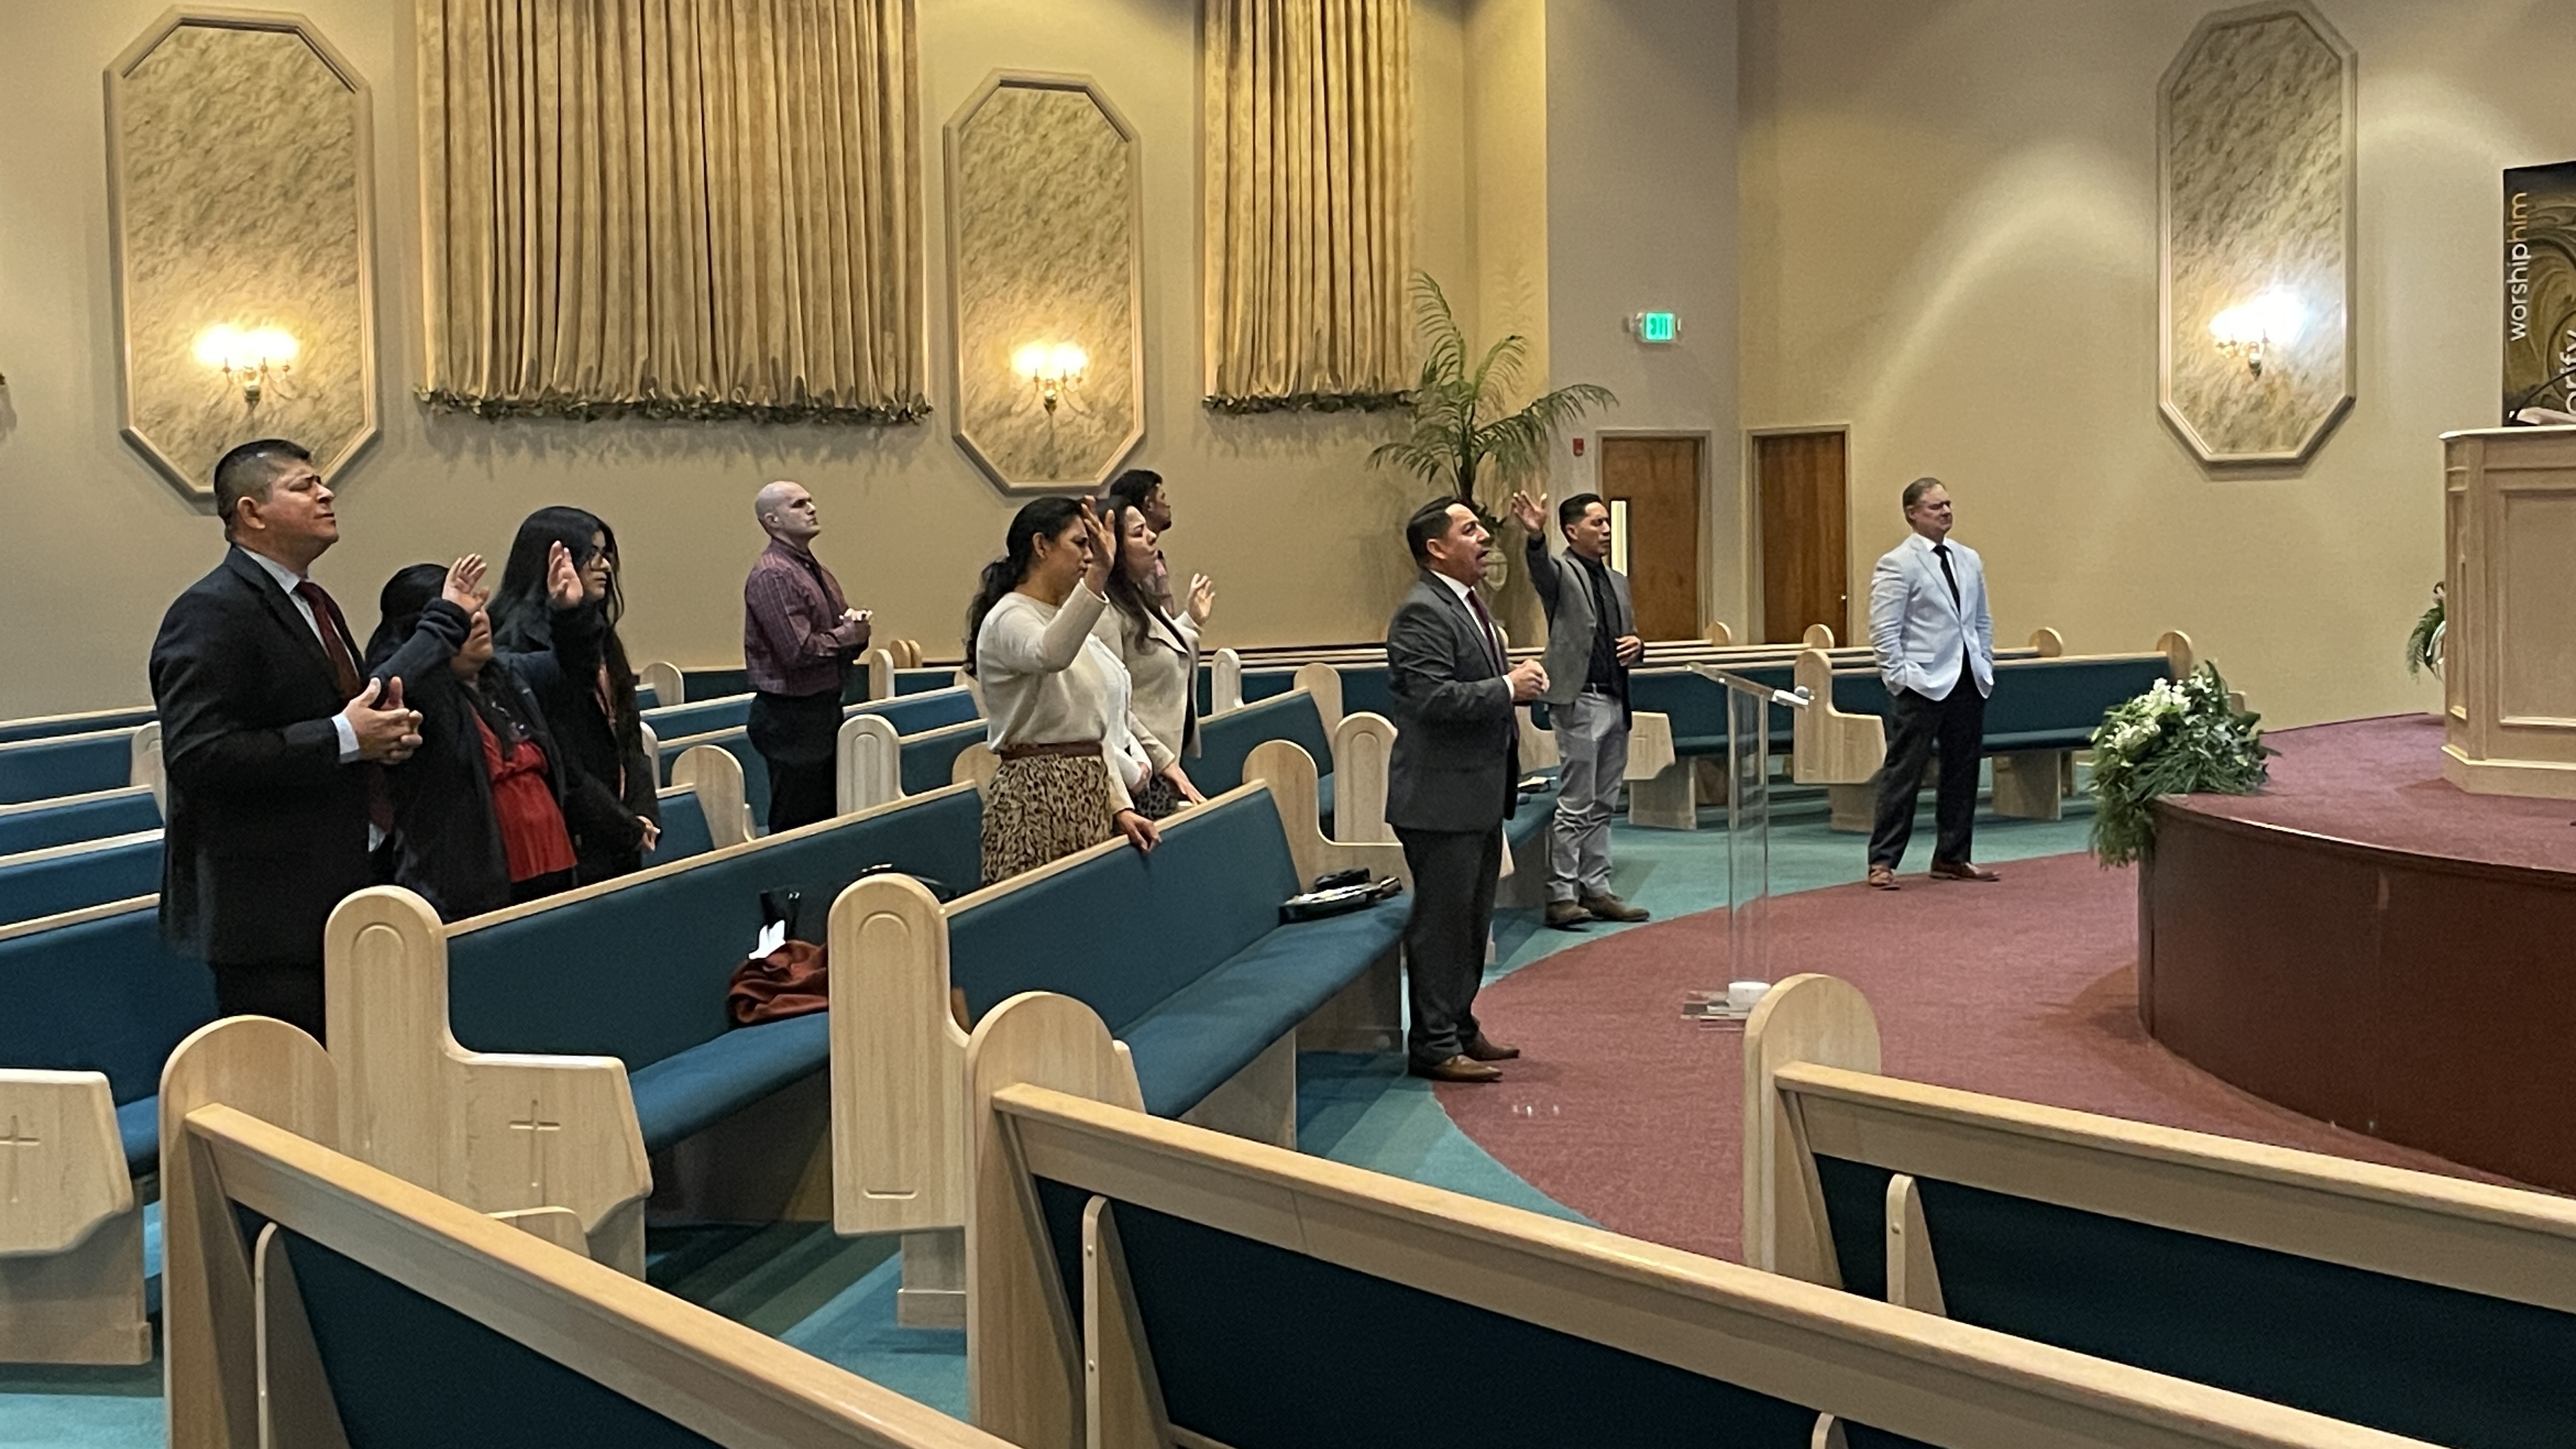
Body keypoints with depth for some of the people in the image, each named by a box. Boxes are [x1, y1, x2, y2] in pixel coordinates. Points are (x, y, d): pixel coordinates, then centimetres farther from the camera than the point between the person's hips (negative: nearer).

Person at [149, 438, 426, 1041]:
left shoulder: (313, 604, 17)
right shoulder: (211, 614, -14)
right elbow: (199, 757, -24)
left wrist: (382, 728, 5)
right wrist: (343, 738, -22)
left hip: (333, 895, 9)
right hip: (264, 911, -9)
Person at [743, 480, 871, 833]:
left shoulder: (817, 571, 14)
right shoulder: (772, 576, -15)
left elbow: (848, 638, 17)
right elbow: (798, 651, -24)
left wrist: (856, 625, -6)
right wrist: (844, 636, -9)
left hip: (825, 709, 9)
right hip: (790, 715, -9)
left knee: (829, 817, 14)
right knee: (798, 827, -4)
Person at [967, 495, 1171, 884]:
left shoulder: (1064, 618, 19)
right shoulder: (1009, 619, -10)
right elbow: (1050, 655, -36)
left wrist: (1120, 806, 11)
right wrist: (1098, 576, -47)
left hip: (1089, 795, 9)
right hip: (1039, 798, -9)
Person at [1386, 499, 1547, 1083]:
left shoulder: (1467, 604, 15)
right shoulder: (1422, 612, -18)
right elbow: (1434, 699, -27)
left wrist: (1517, 678, 7)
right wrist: (1509, 689, -20)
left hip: (1479, 792, 10)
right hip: (1443, 795, -10)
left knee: (1472, 919, 17)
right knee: (1442, 920, -3)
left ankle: (1459, 1027, 29)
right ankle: (1433, 1046, 5)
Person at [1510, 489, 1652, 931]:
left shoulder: (1618, 582, 17)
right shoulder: (1561, 573, -5)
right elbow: (1541, 569, -30)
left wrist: (1637, 646, 0)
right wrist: (1535, 536, -52)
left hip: (1616, 703, 7)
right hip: (1580, 702, -7)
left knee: (1602, 806, 12)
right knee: (1575, 805, -5)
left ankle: (1596, 889, 19)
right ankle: (1561, 896, 0)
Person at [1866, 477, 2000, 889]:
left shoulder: (1969, 560, 14)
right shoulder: (1896, 565, -7)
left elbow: (1982, 620, 20)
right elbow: (1884, 632, -10)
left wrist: (1985, 665, 11)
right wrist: (1901, 678, -15)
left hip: (1969, 683, 7)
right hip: (1922, 685, -7)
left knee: (1962, 771, 12)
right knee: (1904, 773, -4)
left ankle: (1951, 858, 22)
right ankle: (1882, 861, 1)